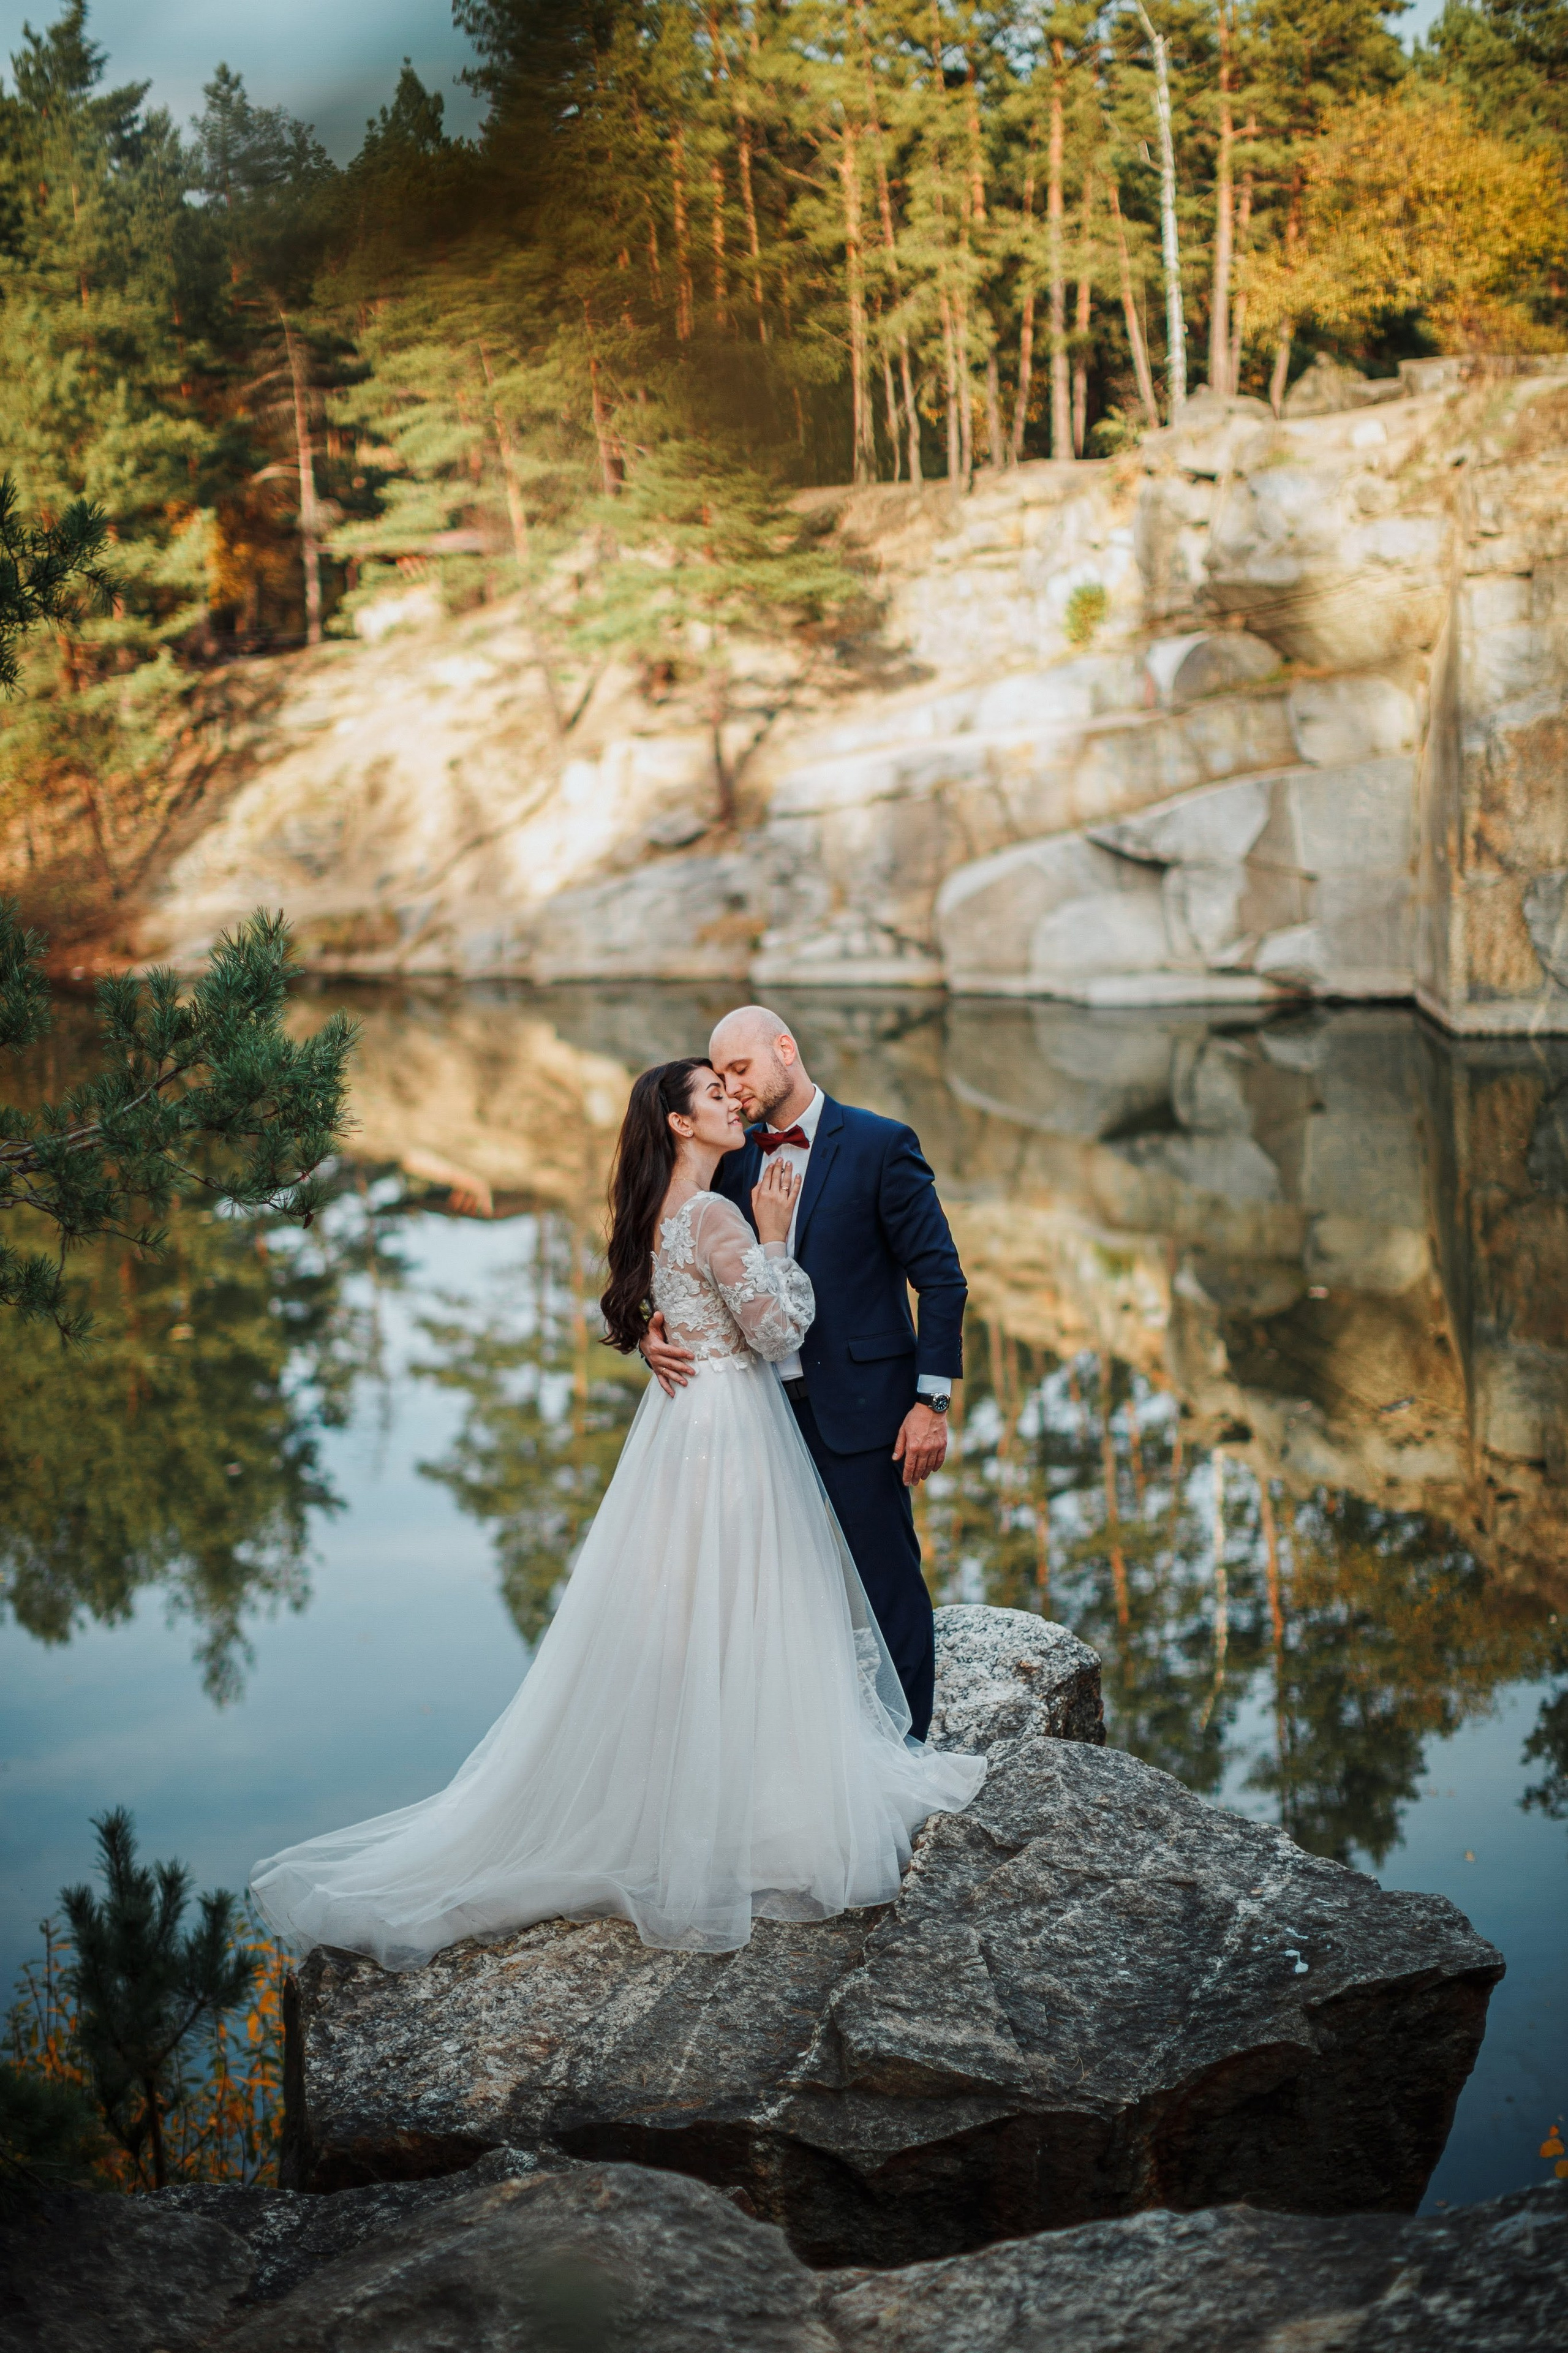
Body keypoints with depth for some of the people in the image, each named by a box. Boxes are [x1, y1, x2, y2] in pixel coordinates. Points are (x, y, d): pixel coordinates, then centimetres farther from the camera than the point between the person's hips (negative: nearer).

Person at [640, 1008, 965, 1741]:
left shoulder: (880, 1145, -8)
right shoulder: (735, 1159, 8)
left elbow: (942, 1280, -8)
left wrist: (931, 1403, -14)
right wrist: (655, 1331, -12)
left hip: (857, 1404, -6)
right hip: (766, 1402, 6)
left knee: (888, 1578, 2)